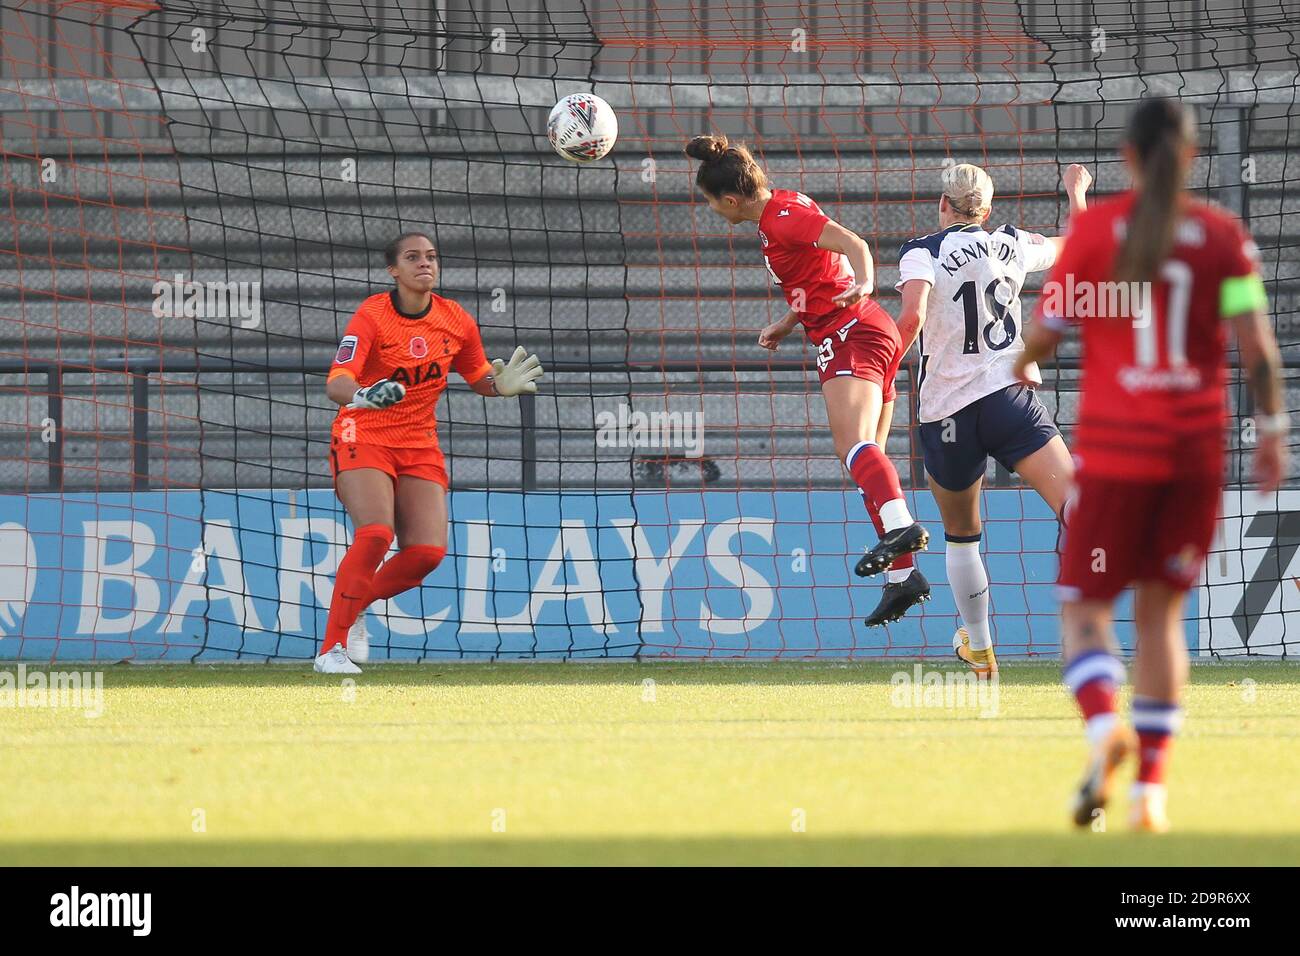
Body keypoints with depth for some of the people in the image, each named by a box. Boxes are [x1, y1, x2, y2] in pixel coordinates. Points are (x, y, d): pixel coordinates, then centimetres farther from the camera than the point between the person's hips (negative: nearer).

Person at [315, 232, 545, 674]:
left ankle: (354, 605, 16)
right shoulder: (372, 315, -15)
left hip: (419, 444, 5)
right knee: (375, 534, -27)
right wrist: (363, 396, -49)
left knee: (428, 552, -11)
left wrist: (501, 384, -8)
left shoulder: (458, 322, 0)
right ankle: (332, 648, -19)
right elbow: (336, 384, -26)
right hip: (363, 436, -5)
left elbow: (479, 377, 16)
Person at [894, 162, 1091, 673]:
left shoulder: (921, 252, -3)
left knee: (960, 535, 18)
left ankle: (979, 648, 27)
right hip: (1010, 396, 1)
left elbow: (912, 317, -21)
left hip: (947, 411, -1)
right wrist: (1077, 194, 46)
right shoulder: (1011, 244, 9)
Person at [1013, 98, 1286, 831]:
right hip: (1198, 449, 2)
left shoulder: (1094, 229, -2)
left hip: (1115, 447, -2)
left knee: (1086, 606, 4)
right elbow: (1257, 344, -6)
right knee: (1161, 610, 14)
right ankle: (1152, 786, 7)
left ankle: (1106, 725, -27)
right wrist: (1273, 429, 4)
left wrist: (1021, 370, 23)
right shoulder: (1223, 235, 1)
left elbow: (1046, 334, 2)